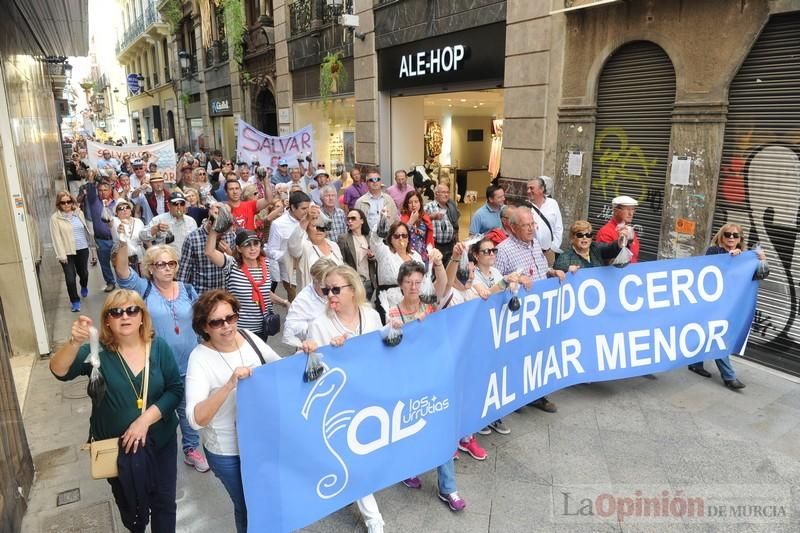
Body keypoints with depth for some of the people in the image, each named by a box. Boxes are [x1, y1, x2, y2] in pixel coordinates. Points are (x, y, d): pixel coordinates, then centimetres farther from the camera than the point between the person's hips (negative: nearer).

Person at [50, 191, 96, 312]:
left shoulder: (79, 213, 5)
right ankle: (75, 301, 11)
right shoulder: (55, 218, -7)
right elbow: (56, 237, -9)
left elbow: (86, 229, 11)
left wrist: (91, 246, 11)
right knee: (70, 278, -6)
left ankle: (84, 287, 51)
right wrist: (61, 255, -14)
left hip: (82, 249, 3)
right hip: (67, 252, -3)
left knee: (83, 272, 17)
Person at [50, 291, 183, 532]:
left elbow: (175, 389, -11)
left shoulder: (159, 348, -10)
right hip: (115, 445, 0)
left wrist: (145, 419, -23)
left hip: (160, 441, 0)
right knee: (129, 505, 23)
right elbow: (59, 371, -29)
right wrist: (74, 342, -47)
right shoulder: (97, 352, -13)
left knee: (164, 501, 15)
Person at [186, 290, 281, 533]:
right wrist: (229, 385, -44)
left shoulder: (248, 338, -9)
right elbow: (196, 420, -31)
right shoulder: (200, 358, -20)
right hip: (228, 451, -4)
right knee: (248, 508, 17)